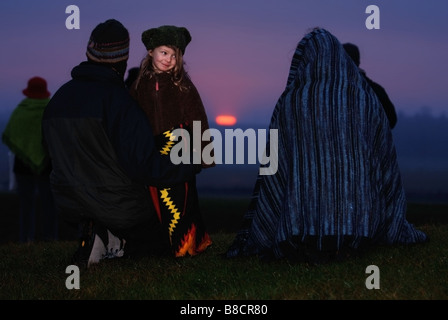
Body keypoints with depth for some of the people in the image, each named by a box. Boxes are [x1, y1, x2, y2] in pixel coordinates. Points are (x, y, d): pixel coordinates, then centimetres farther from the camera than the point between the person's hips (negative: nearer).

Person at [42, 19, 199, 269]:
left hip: (70, 206, 6)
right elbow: (145, 165, -26)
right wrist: (192, 164, -12)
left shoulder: (58, 99, 0)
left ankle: (103, 240, 2)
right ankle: (113, 244, -3)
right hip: (119, 207, -6)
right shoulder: (119, 101, -22)